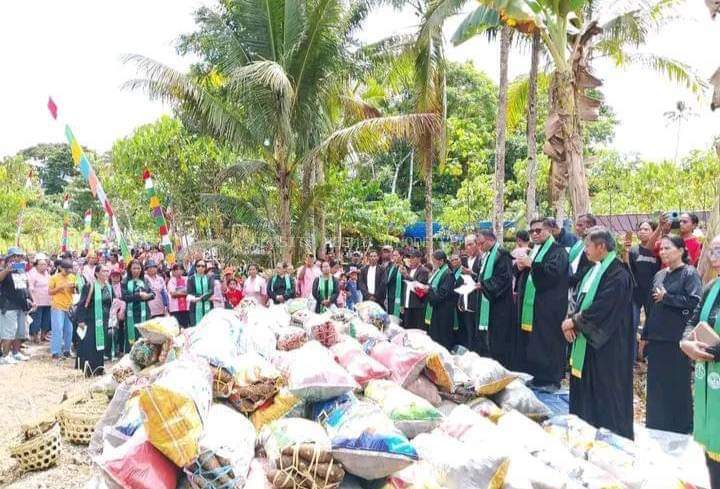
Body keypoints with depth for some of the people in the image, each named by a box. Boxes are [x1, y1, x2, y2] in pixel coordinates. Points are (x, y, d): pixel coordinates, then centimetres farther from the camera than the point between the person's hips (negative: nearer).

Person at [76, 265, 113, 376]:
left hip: (103, 321, 6)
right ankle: (88, 370, 5)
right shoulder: (90, 286, -11)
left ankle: (99, 369, 20)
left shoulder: (109, 287, 8)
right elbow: (82, 303, -12)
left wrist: (108, 319, 16)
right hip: (91, 320, -6)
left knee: (101, 344, 10)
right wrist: (81, 320, -15)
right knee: (89, 345, -3)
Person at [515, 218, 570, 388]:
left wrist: (530, 264, -23)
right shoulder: (533, 251, 19)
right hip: (530, 304, 8)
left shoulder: (558, 251, -6)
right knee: (528, 343, 9)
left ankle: (550, 379, 3)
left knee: (547, 342, -6)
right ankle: (531, 376, 19)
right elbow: (523, 277, 23)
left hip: (548, 307, -8)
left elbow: (554, 271, -23)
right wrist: (520, 267, 1)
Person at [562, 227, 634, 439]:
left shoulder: (617, 274, -17)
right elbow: (580, 298, 13)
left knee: (606, 394, 0)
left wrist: (575, 321, -13)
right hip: (587, 341, 9)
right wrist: (570, 319, -4)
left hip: (607, 346, -9)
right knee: (585, 391, 13)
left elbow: (602, 308, -22)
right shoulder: (594, 271, 13)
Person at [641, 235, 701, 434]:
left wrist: (666, 297, -14)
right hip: (656, 339, 7)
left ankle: (680, 430, 18)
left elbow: (695, 302, -21)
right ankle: (655, 427, 24)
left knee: (677, 387, 4)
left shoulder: (690, 274, -7)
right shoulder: (659, 275, 13)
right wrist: (645, 336, 16)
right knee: (655, 385, 12)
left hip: (676, 341, -6)